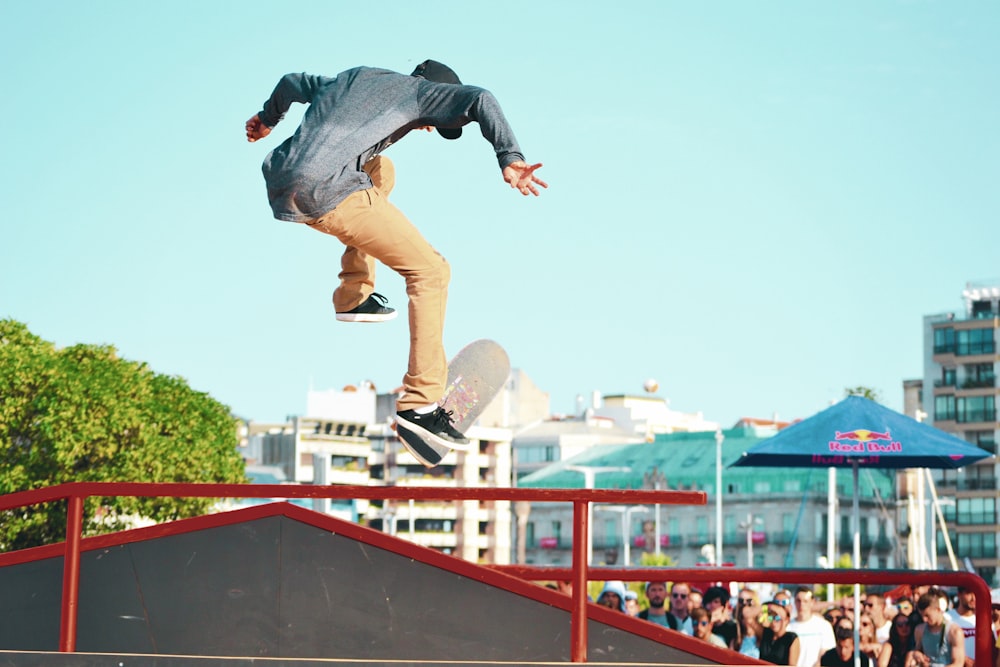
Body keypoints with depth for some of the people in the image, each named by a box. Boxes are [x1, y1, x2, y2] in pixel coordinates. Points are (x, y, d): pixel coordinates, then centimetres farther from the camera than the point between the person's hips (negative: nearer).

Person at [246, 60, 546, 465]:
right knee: (431, 272, 1)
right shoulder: (417, 90, 12)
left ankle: (354, 296, 30)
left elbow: (291, 83, 43)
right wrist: (510, 158, -12)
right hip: (331, 194, -8)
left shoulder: (352, 78, 31)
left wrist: (267, 118, 61)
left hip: (281, 188, 8)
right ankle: (420, 403, -8)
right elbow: (479, 100, -5)